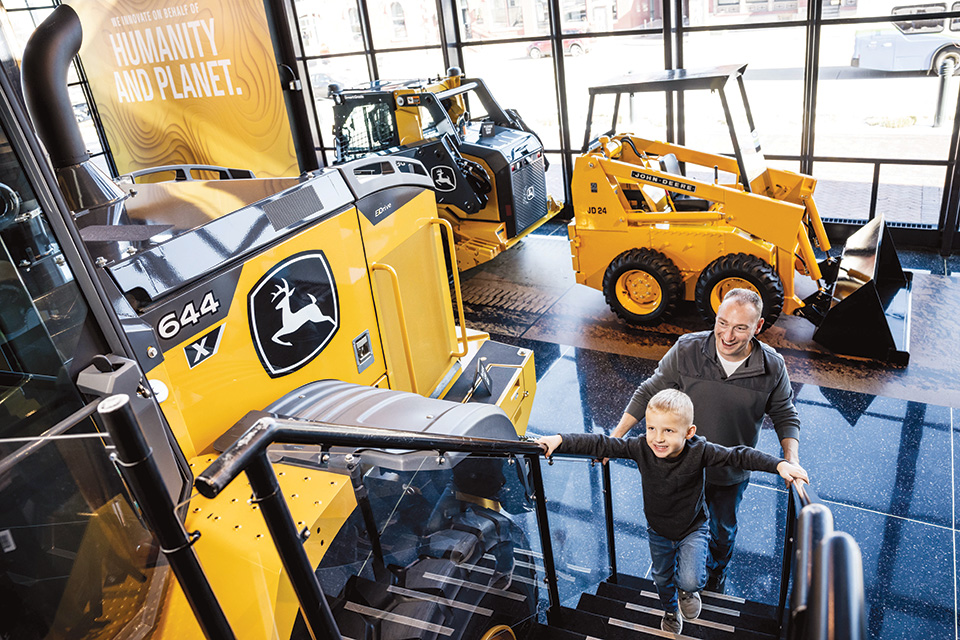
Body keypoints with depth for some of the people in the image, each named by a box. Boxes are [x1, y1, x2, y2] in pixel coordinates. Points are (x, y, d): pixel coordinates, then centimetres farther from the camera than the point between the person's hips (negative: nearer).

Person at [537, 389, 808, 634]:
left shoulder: (699, 451, -32)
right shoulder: (641, 448, -29)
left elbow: (739, 455, -26)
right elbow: (601, 444, -27)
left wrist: (780, 465, -36)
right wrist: (560, 441, -34)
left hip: (693, 528, -2)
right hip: (658, 531, 2)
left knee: (691, 581, -18)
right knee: (662, 578, 24)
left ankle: (688, 590, 22)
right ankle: (671, 610, 58)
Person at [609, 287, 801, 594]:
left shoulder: (772, 367, -19)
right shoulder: (686, 350, -24)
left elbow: (785, 416, -3)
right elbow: (649, 393, -13)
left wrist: (792, 462, -18)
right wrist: (615, 438, -15)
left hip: (732, 475, 1)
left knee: (723, 532, 27)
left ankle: (716, 577, 60)